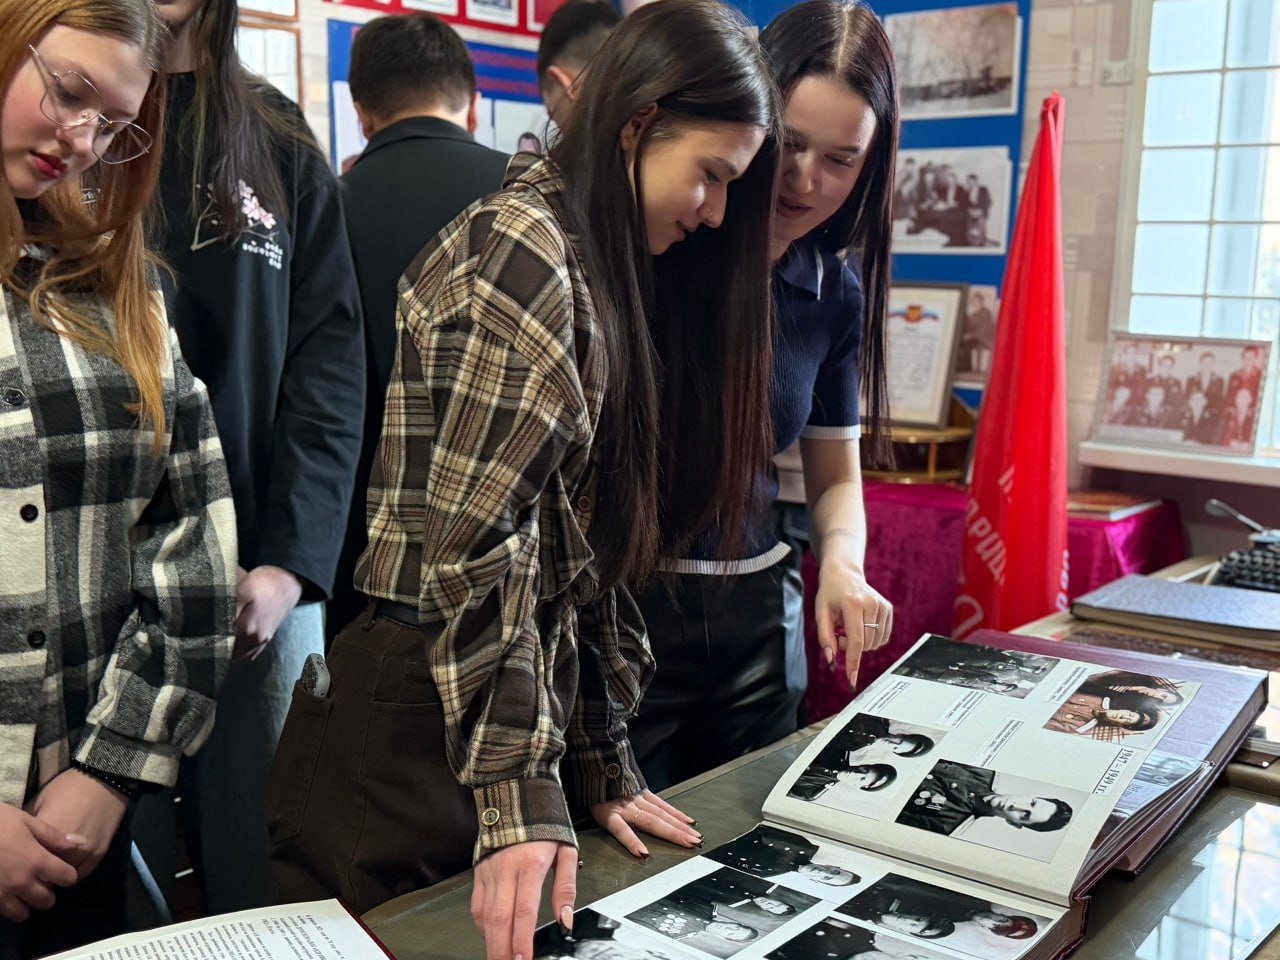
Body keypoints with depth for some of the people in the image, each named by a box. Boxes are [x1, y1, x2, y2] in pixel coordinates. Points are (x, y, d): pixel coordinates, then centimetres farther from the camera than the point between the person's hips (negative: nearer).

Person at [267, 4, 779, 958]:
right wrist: (519, 793, -23)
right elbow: (475, 541, -22)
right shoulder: (524, 255, -16)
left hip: (526, 692, 9)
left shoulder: (596, 275, 13)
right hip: (417, 716, -9)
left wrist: (602, 769, 11)